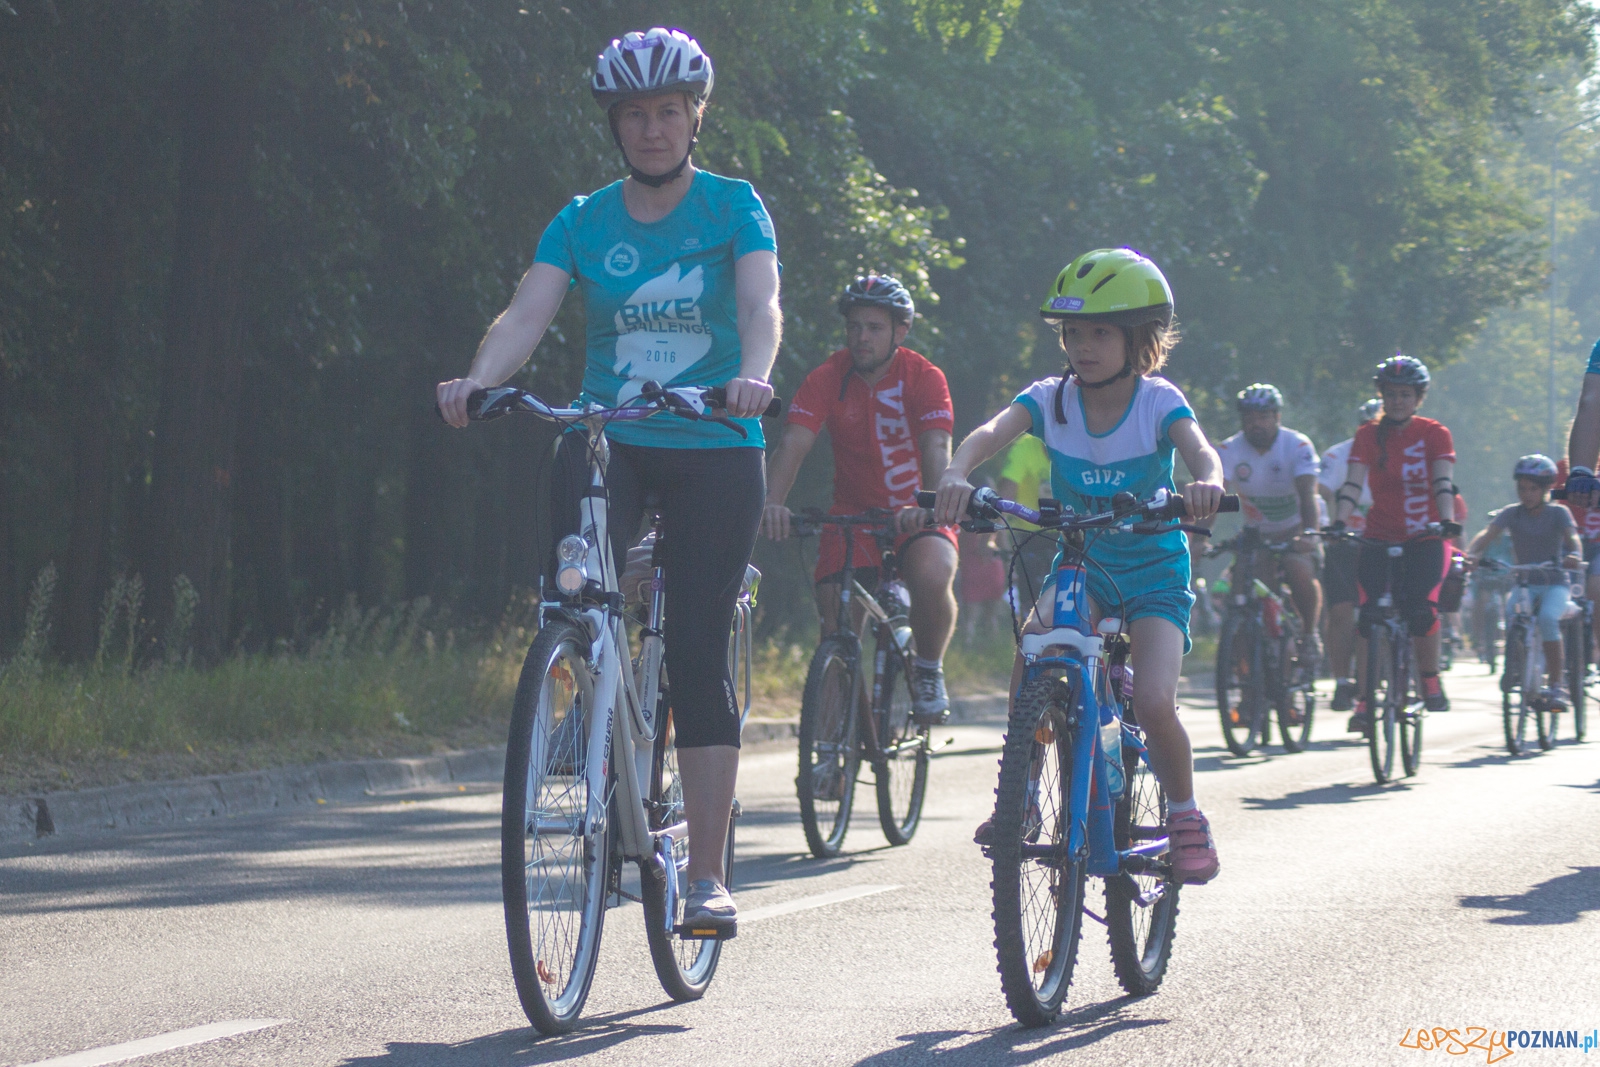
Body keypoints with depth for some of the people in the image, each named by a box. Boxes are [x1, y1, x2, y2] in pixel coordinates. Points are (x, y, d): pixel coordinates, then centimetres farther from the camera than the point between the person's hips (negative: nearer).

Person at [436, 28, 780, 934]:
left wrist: (753, 377, -39)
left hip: (714, 449, -2)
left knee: (700, 652, -7)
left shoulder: (733, 207, -1)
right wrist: (478, 382, -30)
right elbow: (527, 315, -9)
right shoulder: (585, 222, 4)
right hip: (610, 441, 2)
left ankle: (709, 873, -3)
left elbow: (762, 304, -17)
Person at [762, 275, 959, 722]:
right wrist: (773, 501, -40)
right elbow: (794, 442, -21)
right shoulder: (826, 379, -9)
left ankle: (929, 669, -4)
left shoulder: (924, 378, -13)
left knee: (932, 579, -32)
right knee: (836, 622, -15)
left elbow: (937, 448, -26)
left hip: (915, 513, -2)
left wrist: (929, 504, -46)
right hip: (853, 512, 2)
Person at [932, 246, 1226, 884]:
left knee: (1152, 703, -22)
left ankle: (1185, 816, 6)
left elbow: (1199, 450, -32)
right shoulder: (1051, 400, -8)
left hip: (1154, 573, -2)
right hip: (1079, 567, 2)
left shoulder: (1159, 403, -13)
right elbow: (991, 432, -26)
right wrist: (956, 473, -49)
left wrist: (1207, 483, -57)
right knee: (1033, 649, -28)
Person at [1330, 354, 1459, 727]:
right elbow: (1352, 484, -13)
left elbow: (1443, 482, -15)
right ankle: (1364, 700, -11)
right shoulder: (1368, 436, 0)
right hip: (1380, 539, 1)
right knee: (1368, 615, -15)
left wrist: (1447, 520, -33)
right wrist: (1339, 522, -30)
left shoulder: (1434, 434, -2)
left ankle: (1430, 680, 2)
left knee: (1421, 610, -21)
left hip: (1425, 539, -1)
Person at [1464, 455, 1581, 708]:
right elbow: (1488, 533, -16)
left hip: (1555, 584, -2)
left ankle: (1556, 686, -23)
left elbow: (1572, 536, -22)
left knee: (1547, 618, -32)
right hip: (1525, 583, 2)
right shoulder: (1511, 513, -1)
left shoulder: (1558, 513, -4)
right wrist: (1471, 553, -37)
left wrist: (1575, 554, -46)